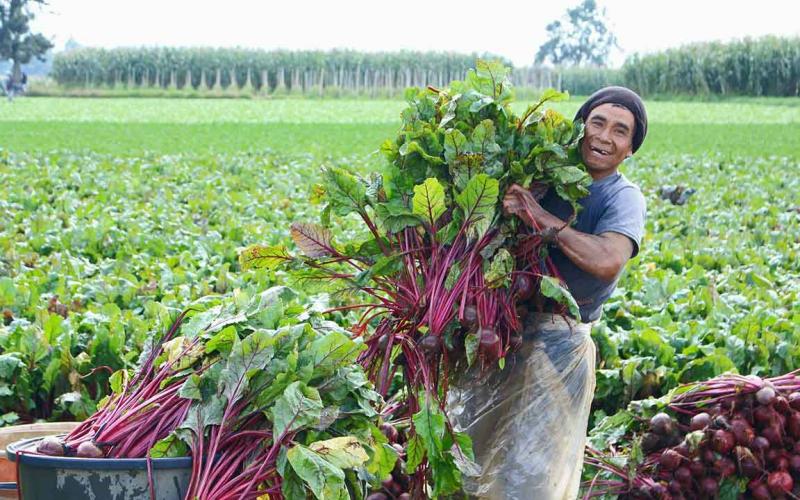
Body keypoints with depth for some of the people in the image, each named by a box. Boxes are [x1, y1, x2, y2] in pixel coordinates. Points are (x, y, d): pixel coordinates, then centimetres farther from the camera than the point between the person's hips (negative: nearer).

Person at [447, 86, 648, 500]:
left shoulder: (623, 197, -7)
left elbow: (607, 262, -27)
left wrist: (541, 216, -24)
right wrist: (507, 207, -17)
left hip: (557, 345, -4)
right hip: (504, 332, 4)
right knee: (480, 458, 17)